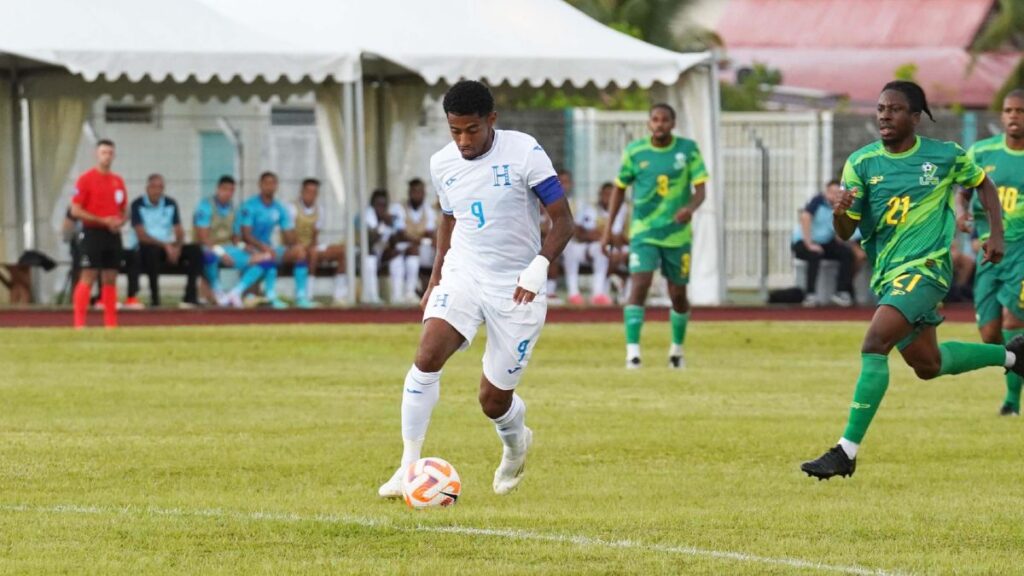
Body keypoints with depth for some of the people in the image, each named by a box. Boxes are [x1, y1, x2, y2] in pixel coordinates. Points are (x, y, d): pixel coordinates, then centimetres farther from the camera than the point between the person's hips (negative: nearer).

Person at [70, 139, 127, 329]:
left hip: (113, 234, 6)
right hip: (92, 233, -6)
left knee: (110, 279, 7)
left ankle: (111, 322, 10)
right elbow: (75, 210, -10)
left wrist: (120, 221, -3)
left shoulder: (118, 181, 13)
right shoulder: (86, 179, -5)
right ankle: (79, 322, -12)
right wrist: (102, 221, -16)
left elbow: (124, 210, 21)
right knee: (88, 277, -10)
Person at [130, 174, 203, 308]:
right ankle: (154, 298, -35)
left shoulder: (170, 204, 11)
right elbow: (142, 235, -12)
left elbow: (179, 231, 9)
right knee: (152, 251, -40)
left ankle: (191, 297, -22)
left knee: (195, 250, -18)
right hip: (147, 247, -5)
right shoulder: (138, 205, -4)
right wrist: (165, 246, -21)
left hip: (170, 248, 5)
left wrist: (177, 247, -14)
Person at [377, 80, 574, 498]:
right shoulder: (442, 164, 3)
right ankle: (408, 466, -19)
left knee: (494, 400, 1)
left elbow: (563, 220, -11)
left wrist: (538, 268, -25)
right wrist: (435, 279, 15)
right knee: (428, 354, -25)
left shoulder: (524, 153, -13)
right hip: (462, 275, 3)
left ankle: (516, 444, 39)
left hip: (516, 287, -3)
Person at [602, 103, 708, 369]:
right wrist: (608, 229, 5)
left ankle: (677, 348, 32)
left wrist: (691, 207, -29)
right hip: (644, 233, -1)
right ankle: (632, 351, -20)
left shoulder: (688, 149, -3)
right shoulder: (635, 151, -1)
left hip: (677, 235, 1)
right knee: (639, 285, -19)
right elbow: (619, 188, 9)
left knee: (678, 296, 9)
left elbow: (701, 189, -6)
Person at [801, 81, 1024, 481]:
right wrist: (839, 215, -24)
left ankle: (847, 451, -23)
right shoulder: (861, 163, 0)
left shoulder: (946, 156, -4)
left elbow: (983, 185, 16)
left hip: (925, 266, -6)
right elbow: (846, 233, -1)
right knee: (927, 365, 19)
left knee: (874, 344, -24)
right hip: (886, 274, 6)